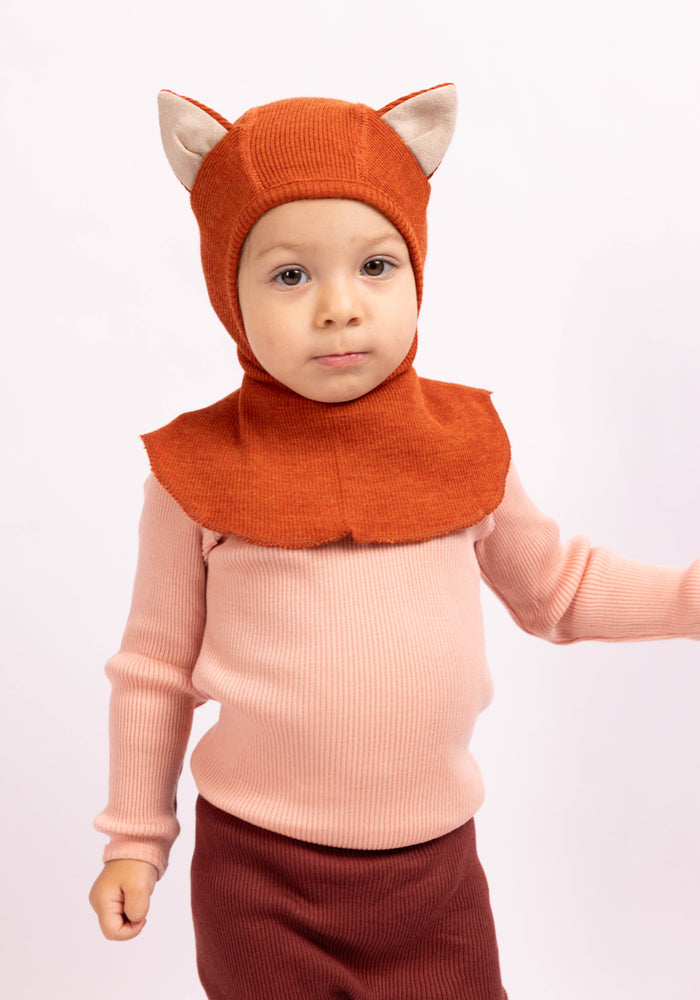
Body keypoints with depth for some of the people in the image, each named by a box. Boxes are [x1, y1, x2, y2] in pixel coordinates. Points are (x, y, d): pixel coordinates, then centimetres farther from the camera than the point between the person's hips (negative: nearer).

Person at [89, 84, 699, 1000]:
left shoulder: (462, 442, -3)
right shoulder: (200, 468, -10)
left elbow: (558, 585, 12)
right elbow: (157, 664, 0)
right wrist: (136, 837, 6)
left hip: (436, 860, 3)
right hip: (258, 875, -2)